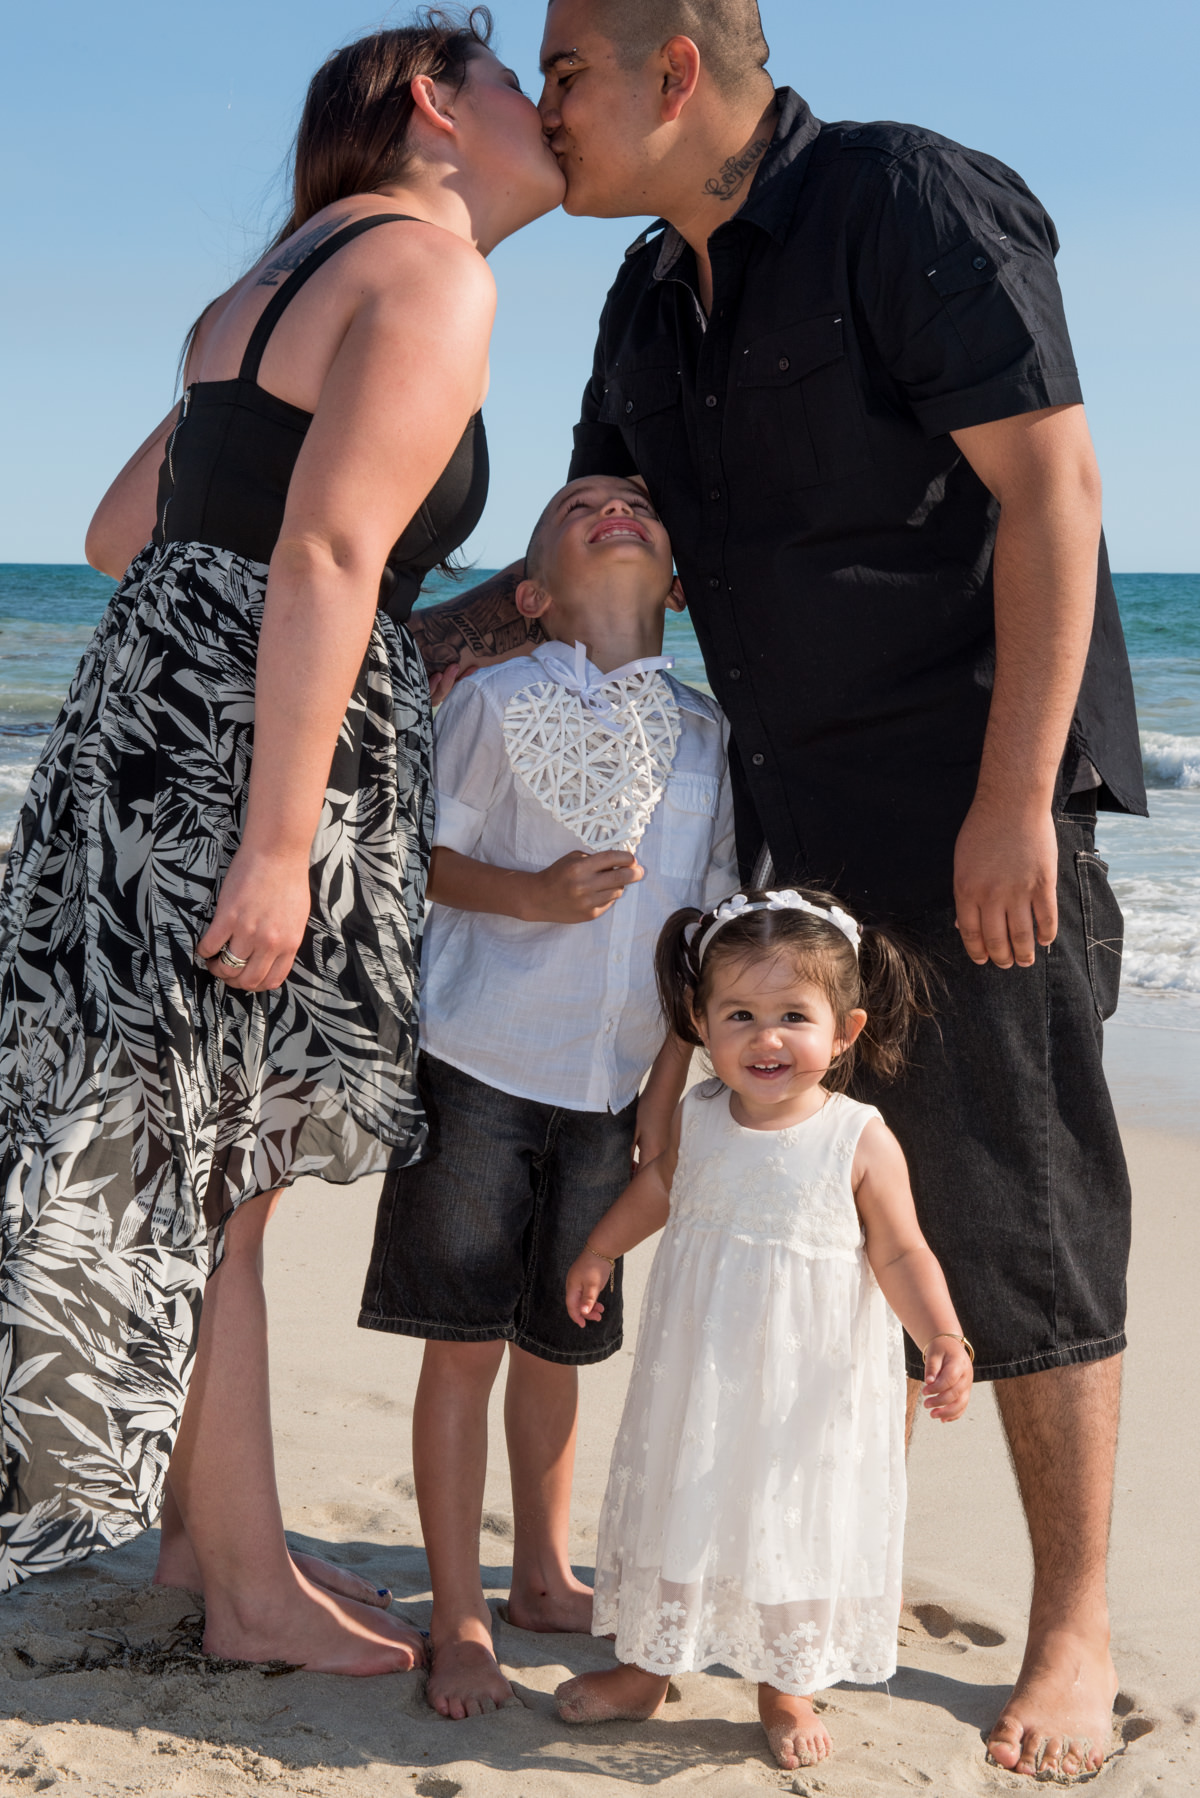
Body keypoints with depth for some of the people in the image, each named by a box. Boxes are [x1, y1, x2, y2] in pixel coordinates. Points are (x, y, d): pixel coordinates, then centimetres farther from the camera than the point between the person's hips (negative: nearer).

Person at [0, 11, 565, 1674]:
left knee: (192, 1160, 15)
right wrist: (277, 843, -23)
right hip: (255, 742, -10)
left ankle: (204, 1525, 27)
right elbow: (328, 557, -20)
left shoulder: (281, 280, 21)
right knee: (215, 1175, -2)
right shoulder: (435, 273, -8)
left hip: (157, 700, 10)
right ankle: (252, 1584, 10)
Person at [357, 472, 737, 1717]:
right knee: (464, 1343, 0)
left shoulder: (708, 736, 5)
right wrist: (533, 893, -18)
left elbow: (703, 932, 7)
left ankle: (543, 1575, 31)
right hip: (477, 1066, -3)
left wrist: (664, 1097, 4)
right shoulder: (495, 702, -5)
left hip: (608, 1089, 3)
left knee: (554, 1341, 14)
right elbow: (417, 856, -1)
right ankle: (459, 1621, 11)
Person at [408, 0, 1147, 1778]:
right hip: (804, 820, 8)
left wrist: (1014, 802, -23)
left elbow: (1051, 494, -17)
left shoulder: (911, 204, -11)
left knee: (1009, 1216, -4)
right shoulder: (655, 298, 13)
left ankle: (1073, 1634, 9)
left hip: (978, 801, -8)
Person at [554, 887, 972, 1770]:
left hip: (808, 1391, -3)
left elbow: (901, 1253, -10)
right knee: (677, 1507, 15)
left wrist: (944, 1338, -24)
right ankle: (647, 1667, 34)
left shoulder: (862, 1142, -15)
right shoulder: (700, 1118, -3)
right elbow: (660, 1185, 18)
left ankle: (786, 1688, 29)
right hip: (696, 1377, 4)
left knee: (794, 1525, 8)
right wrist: (599, 1252, 27)